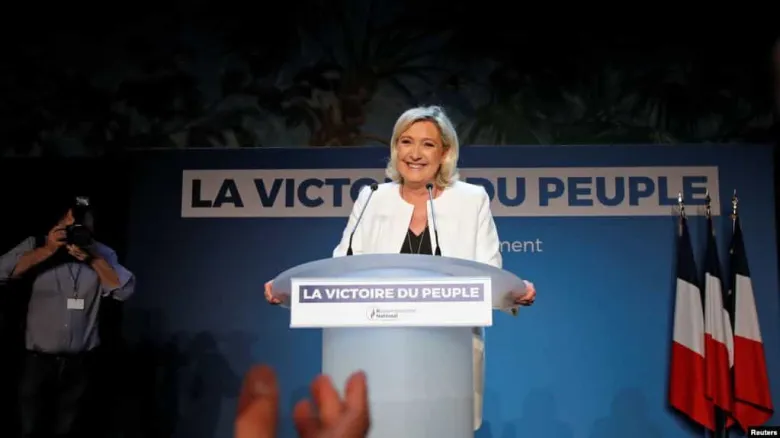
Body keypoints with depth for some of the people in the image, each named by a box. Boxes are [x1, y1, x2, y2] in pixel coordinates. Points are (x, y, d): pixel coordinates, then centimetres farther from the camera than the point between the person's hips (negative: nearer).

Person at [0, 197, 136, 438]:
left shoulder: (102, 254, 3)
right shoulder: (36, 245, -2)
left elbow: (125, 289, -10)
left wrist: (93, 258, -18)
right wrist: (47, 251, -20)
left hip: (81, 363, 1)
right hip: (38, 361, -1)